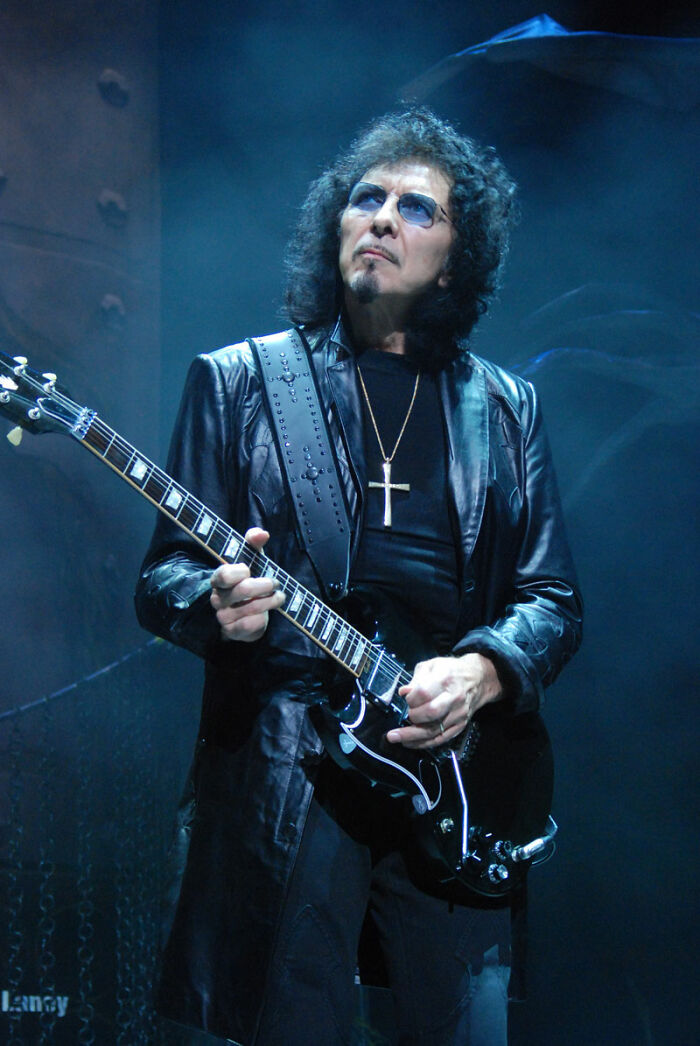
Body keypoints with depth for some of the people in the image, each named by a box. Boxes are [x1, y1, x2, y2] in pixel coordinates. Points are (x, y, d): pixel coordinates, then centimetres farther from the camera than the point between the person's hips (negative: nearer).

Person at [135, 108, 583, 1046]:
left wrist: (482, 671, -10)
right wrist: (216, 603, -19)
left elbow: (555, 600, 11)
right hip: (279, 776, -2)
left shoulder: (505, 408, 12)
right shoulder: (237, 382, 5)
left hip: (444, 772, 3)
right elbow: (162, 578, 4)